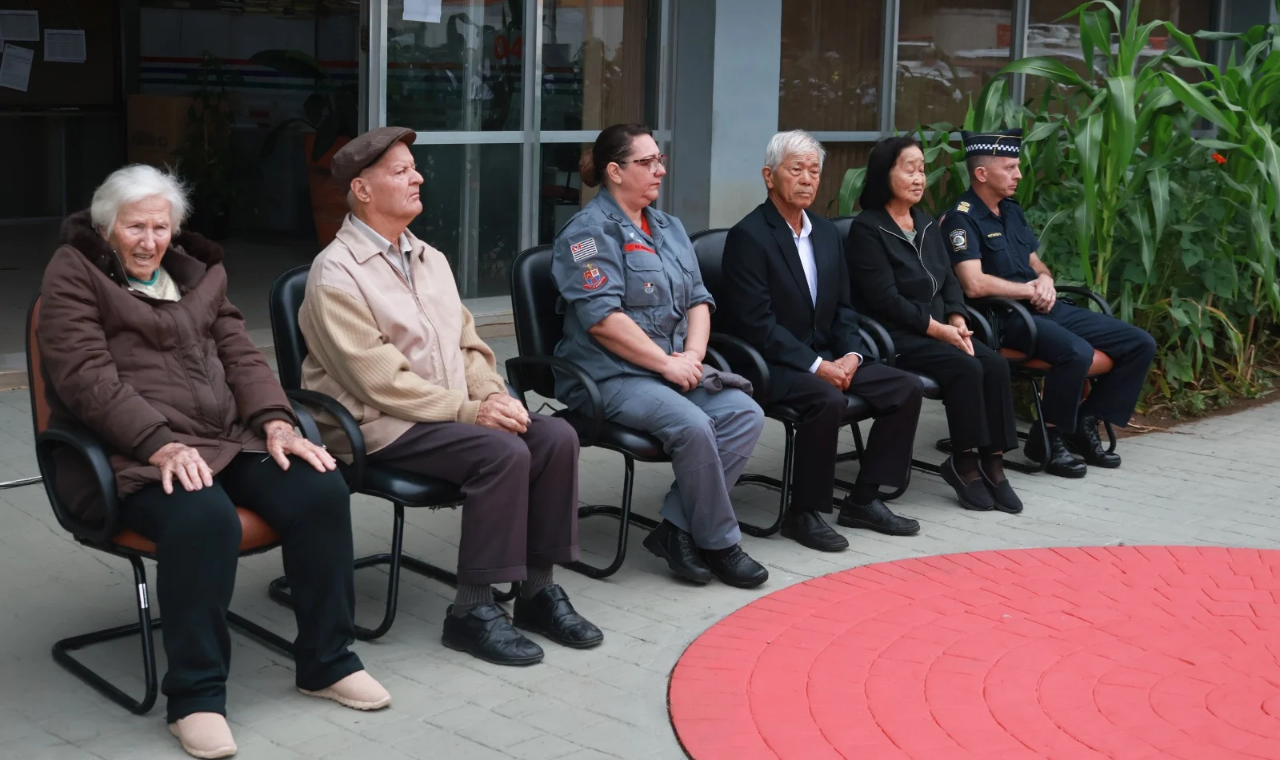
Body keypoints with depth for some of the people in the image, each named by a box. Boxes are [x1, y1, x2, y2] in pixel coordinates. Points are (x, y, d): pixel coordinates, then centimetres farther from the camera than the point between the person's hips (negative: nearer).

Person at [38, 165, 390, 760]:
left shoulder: (196, 272, 21)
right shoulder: (73, 275, 3)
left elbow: (239, 354, 15)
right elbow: (87, 377, -11)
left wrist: (274, 421, -5)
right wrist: (160, 445, -24)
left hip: (225, 439, 6)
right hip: (132, 452, -6)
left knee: (321, 491, -18)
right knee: (203, 518, -36)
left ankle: (326, 662, -3)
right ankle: (195, 696, -23)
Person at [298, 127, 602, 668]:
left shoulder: (430, 259, 16)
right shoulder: (336, 273, -10)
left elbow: (468, 343, 17)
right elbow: (380, 380, -17)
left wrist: (493, 395, -5)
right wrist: (469, 411, -20)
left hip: (456, 407, 8)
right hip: (380, 423, -8)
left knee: (555, 437, -13)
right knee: (502, 451, -29)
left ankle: (538, 589, -3)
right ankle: (472, 609, -17)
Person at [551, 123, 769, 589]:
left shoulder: (668, 228, 20)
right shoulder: (590, 231, -7)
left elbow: (698, 300, 16)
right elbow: (602, 319, -17)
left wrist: (693, 355, -4)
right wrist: (668, 363, -16)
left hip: (674, 370, 8)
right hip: (610, 376, -8)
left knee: (745, 414, -16)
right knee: (692, 426, -31)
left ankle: (675, 530, -13)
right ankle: (718, 543, -11)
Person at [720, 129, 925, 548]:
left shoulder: (827, 233, 14)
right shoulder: (748, 236, -11)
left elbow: (842, 308, 15)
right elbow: (756, 322, -18)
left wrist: (851, 355, -5)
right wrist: (815, 366, -21)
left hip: (826, 358, 8)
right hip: (774, 366, -8)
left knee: (907, 387, -5)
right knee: (828, 400, -34)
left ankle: (863, 499, 4)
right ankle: (803, 513, -16)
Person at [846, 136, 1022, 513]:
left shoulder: (926, 224, 16)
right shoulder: (867, 229, -8)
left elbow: (950, 280, 14)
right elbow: (886, 300, -15)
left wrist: (957, 321, -5)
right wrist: (939, 329, -16)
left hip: (940, 330, 7)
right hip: (894, 336, -7)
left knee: (995, 364, -17)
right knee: (966, 368, -27)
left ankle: (992, 462, -14)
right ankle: (963, 464, -13)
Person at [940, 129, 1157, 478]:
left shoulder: (1012, 211, 18)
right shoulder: (962, 219, -10)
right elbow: (975, 285, -22)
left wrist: (1045, 281, -1)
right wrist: (1029, 290, -9)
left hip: (1043, 308, 9)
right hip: (1004, 317, -9)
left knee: (1140, 344, 1)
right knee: (1077, 353, -35)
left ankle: (1085, 423, 7)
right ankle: (1047, 438, -14)